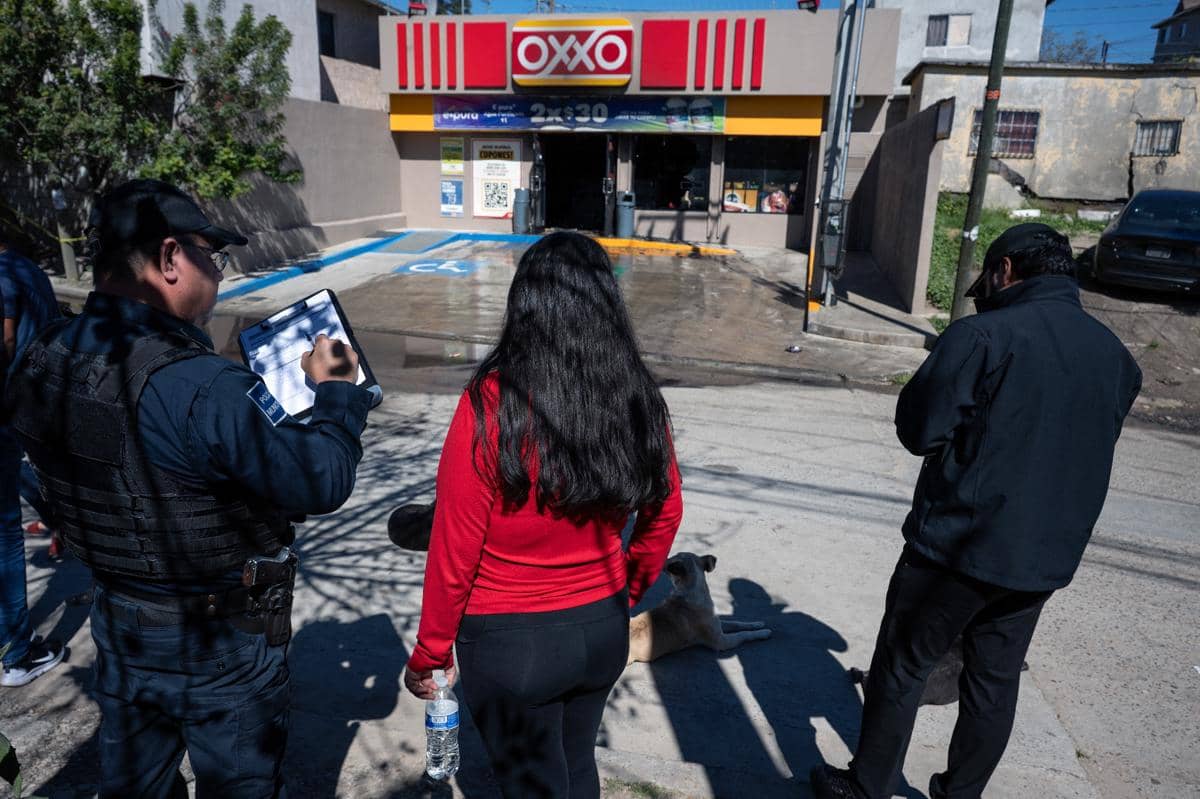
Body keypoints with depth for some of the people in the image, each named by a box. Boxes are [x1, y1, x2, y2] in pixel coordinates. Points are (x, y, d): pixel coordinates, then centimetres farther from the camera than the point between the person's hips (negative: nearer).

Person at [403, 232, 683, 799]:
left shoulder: (492, 405, -23)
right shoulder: (638, 399, -10)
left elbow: (455, 550, -17)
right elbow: (664, 516, 3)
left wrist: (429, 656, -2)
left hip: (511, 642, -4)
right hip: (604, 630, 4)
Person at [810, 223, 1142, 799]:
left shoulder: (984, 334, -17)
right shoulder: (1114, 354, 5)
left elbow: (918, 431, -15)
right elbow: (1091, 447, 16)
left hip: (960, 543, -6)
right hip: (1048, 558, 6)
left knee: (902, 668, 10)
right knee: (995, 679, 19)